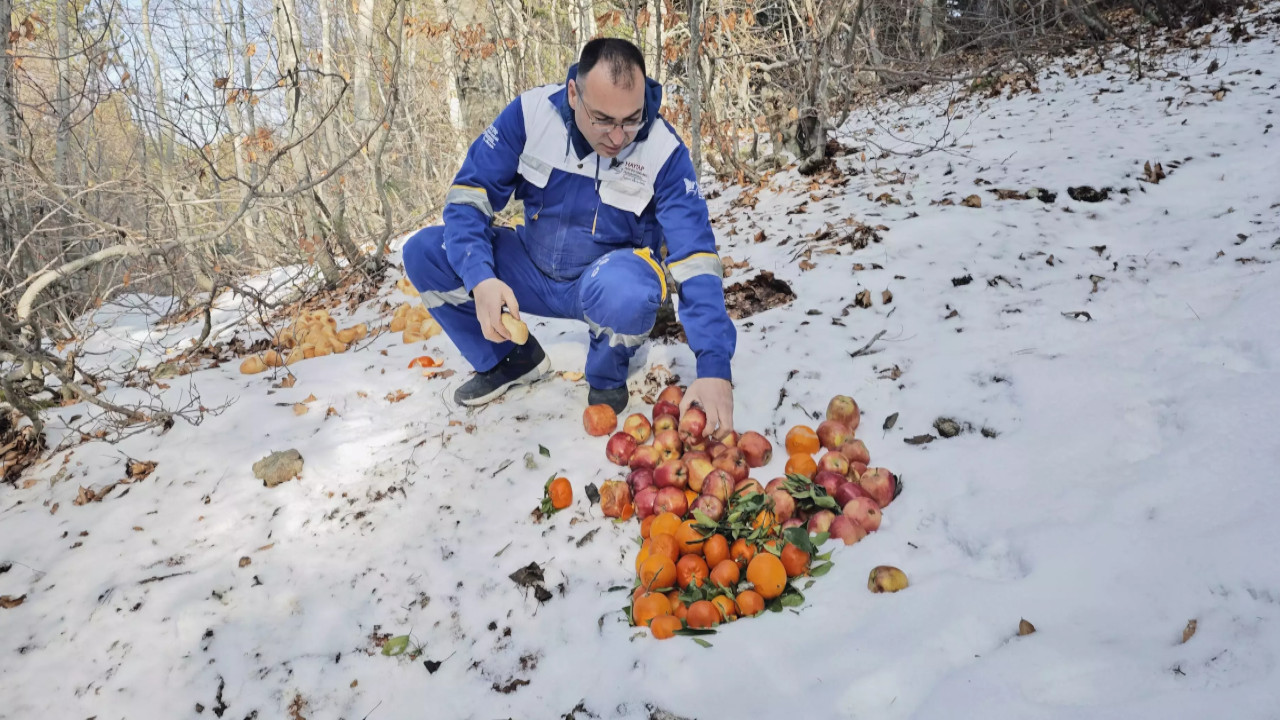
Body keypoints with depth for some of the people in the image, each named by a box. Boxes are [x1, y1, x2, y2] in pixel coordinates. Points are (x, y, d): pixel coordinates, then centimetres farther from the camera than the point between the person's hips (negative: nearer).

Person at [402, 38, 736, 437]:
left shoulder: (664, 150, -22)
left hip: (610, 278, -3)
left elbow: (696, 258, -27)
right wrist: (480, 278, -33)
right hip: (533, 270, 3)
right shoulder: (531, 112, -17)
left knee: (622, 290, -40)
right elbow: (469, 192, -14)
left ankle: (607, 376, -4)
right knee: (423, 252, -15)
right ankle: (511, 359, 7)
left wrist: (714, 368, -37)